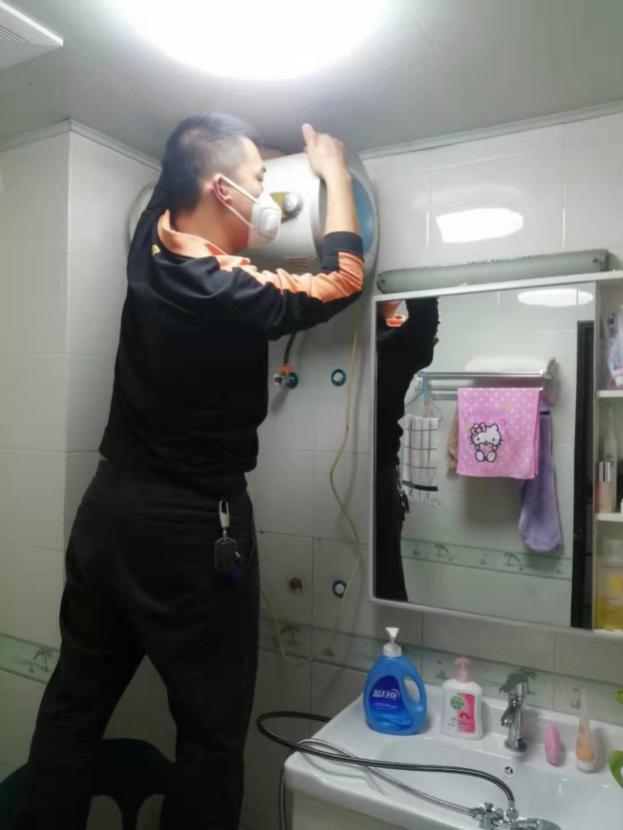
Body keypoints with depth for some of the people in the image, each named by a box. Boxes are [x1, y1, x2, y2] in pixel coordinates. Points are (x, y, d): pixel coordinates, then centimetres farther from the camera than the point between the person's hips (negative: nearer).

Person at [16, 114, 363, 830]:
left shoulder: (151, 242, 1)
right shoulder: (235, 294, -19)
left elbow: (182, 176, 24)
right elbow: (343, 275, -2)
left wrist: (249, 152, 26)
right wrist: (334, 171, 11)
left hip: (109, 507, 8)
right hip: (190, 529, -8)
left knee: (74, 702, 21)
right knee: (212, 733, 11)